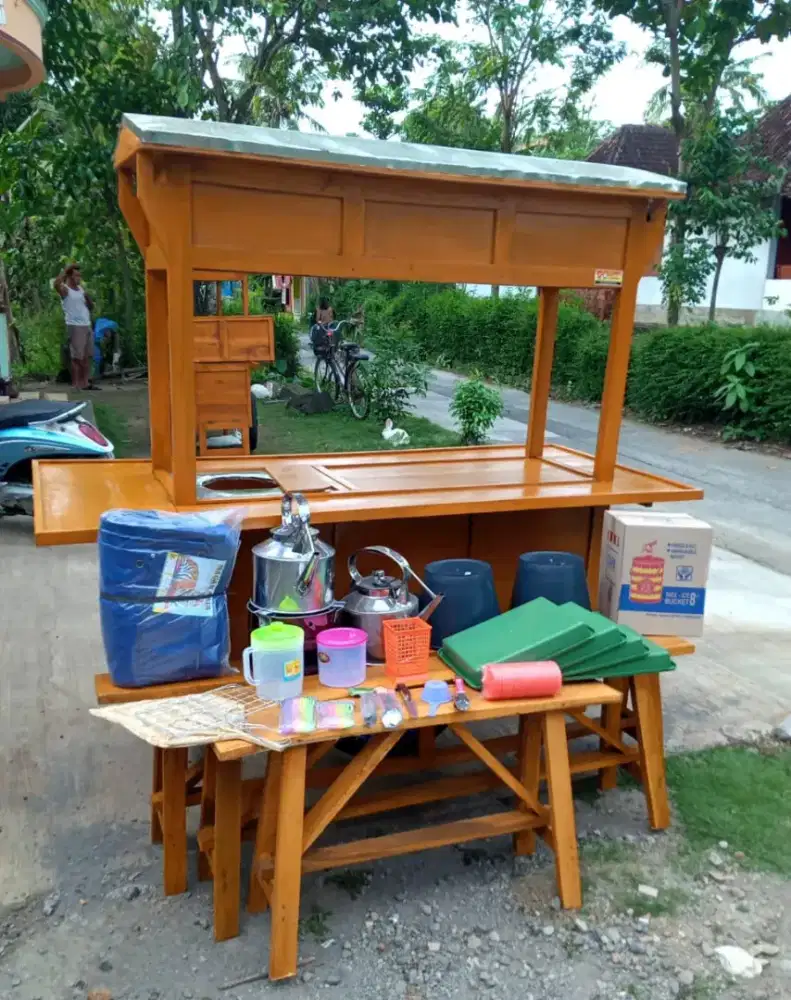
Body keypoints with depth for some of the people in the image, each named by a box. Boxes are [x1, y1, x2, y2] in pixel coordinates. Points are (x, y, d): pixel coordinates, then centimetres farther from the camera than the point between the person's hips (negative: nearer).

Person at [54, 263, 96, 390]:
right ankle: (76, 384, -3)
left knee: (87, 356, 8)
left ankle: (85, 382, 14)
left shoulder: (81, 288, 16)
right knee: (76, 357, -6)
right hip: (75, 326, -7)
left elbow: (90, 306, 21)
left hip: (87, 326, 7)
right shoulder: (65, 289, -5)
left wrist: (87, 296, 1)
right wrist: (66, 269, -21)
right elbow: (56, 284, -29)